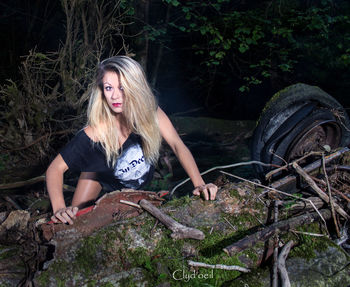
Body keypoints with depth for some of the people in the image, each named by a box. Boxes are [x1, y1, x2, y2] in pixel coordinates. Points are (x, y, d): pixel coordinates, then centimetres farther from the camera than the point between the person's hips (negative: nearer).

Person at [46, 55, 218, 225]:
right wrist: (59, 208, -54)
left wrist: (199, 184, -44)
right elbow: (55, 168, -37)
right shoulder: (96, 132, -41)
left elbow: (177, 145, -31)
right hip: (100, 175, -2)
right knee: (75, 219, -6)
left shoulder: (149, 111, -33)